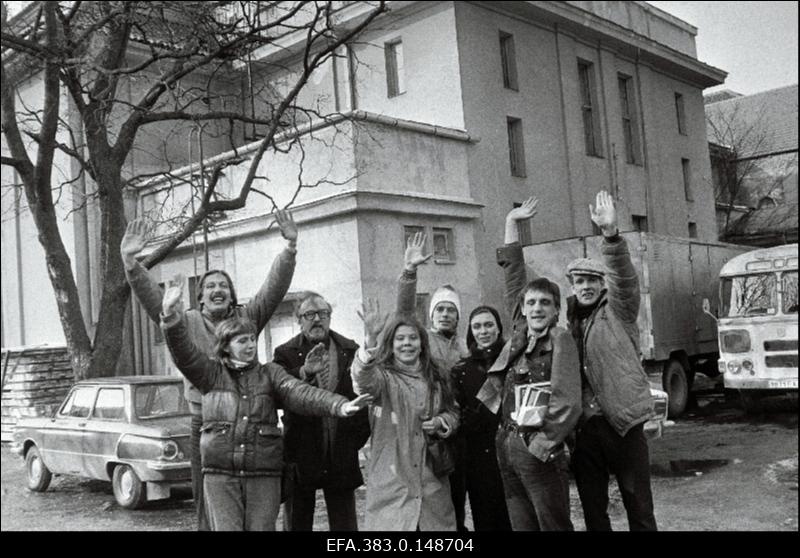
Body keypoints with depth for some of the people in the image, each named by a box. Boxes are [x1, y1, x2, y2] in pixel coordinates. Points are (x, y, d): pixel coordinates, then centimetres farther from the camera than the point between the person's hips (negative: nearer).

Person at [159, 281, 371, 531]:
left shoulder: (270, 373, 8)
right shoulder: (212, 373, 9)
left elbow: (300, 393, -7)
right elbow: (185, 353, -5)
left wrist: (339, 405, -25)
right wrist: (172, 317, -22)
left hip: (264, 474, 1)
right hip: (220, 473, -1)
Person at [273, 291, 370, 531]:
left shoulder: (351, 351, 5)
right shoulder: (286, 354, -1)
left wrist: (359, 433, 2)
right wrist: (304, 373, -33)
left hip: (342, 455, 2)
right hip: (301, 455, -1)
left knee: (345, 523, 9)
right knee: (297, 522, 8)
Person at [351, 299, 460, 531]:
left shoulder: (436, 378, 11)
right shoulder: (383, 376, -5)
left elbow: (453, 412, 21)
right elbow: (364, 379, -28)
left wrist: (441, 423, -3)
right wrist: (371, 337, -43)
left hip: (431, 475, 4)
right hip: (391, 475, -4)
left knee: (438, 524, 9)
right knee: (392, 524, -6)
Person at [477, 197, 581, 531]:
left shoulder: (561, 340, -6)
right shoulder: (520, 334, 9)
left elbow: (568, 403, -13)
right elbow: (514, 278, 14)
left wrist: (542, 445, -16)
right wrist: (511, 223, 16)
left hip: (538, 449, -6)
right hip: (506, 446, 6)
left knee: (554, 526, 0)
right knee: (521, 526, 13)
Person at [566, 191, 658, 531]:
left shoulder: (617, 311, -1)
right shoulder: (566, 319, 11)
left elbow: (625, 277, -18)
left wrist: (611, 233, -33)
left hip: (622, 422, -4)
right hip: (583, 427, 4)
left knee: (639, 508, 6)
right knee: (593, 509, 15)